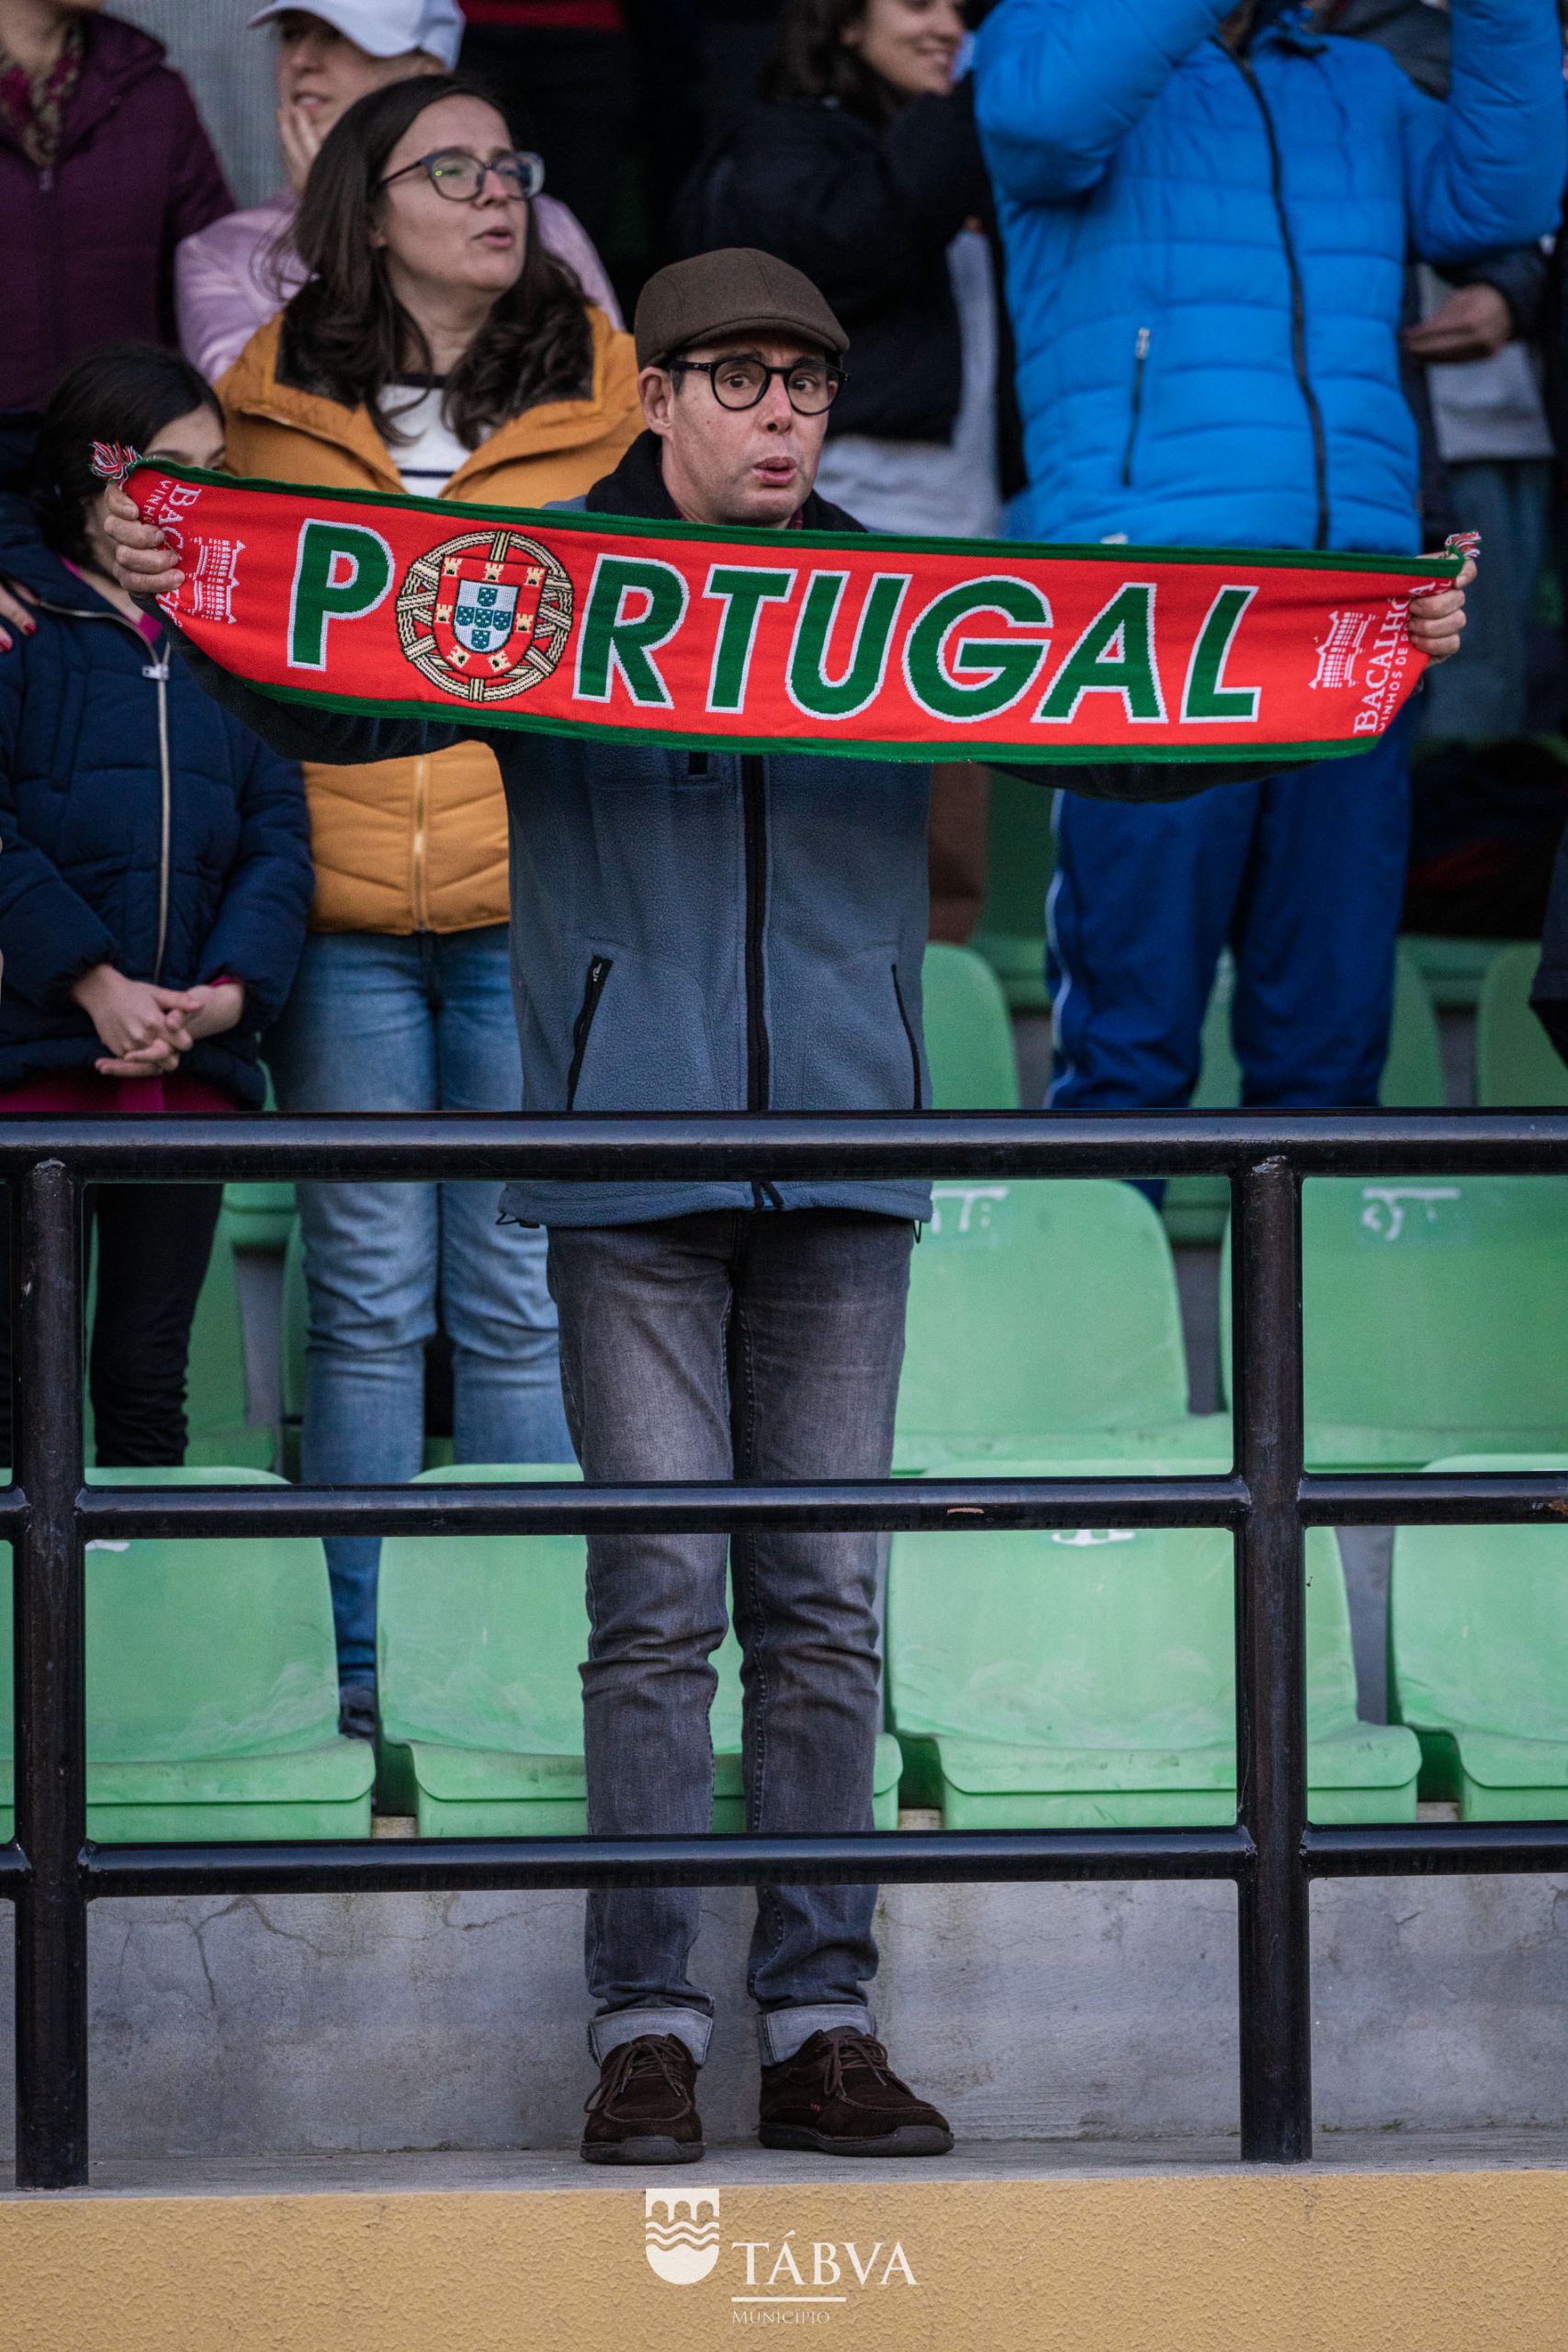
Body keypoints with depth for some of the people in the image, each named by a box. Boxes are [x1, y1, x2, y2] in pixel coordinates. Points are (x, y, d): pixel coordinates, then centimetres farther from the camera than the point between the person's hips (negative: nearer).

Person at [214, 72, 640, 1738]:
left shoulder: (602, 395, 7)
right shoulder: (275, 399, 8)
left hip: (536, 907, 0)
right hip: (341, 911, 0)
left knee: (523, 1300, 3)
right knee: (368, 1295, 4)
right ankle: (363, 1656, 10)